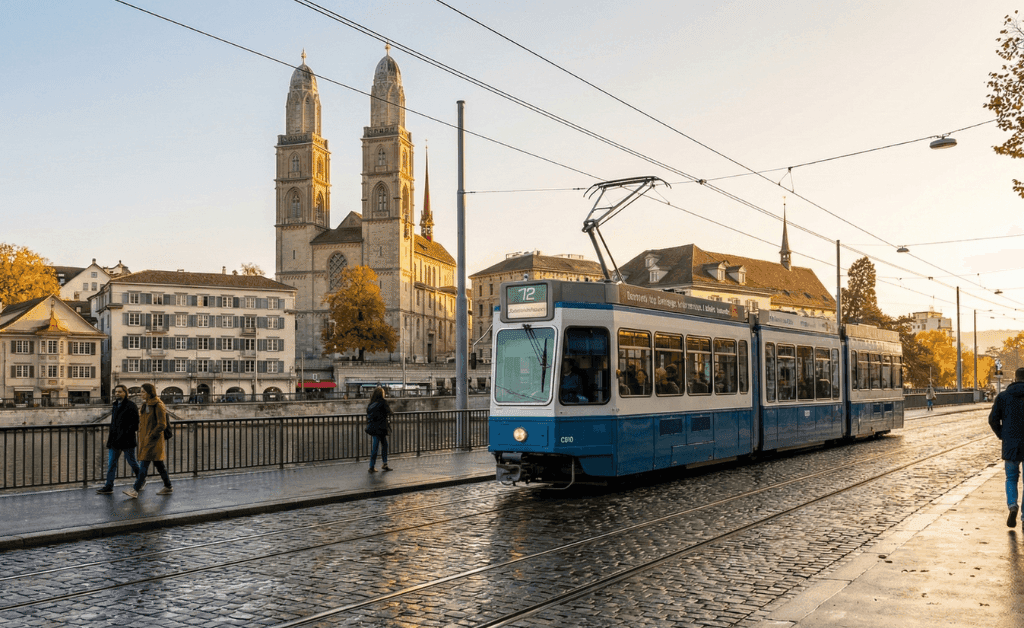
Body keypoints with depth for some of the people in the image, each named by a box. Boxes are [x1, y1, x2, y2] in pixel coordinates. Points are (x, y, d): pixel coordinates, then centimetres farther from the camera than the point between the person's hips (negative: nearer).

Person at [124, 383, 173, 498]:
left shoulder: (158, 406, -14)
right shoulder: (146, 405, 12)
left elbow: (162, 425, -16)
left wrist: (150, 436, -16)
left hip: (153, 440, -9)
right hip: (145, 438, 9)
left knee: (144, 463, -9)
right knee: (158, 463, 12)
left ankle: (135, 490, -10)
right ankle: (168, 487, 20)